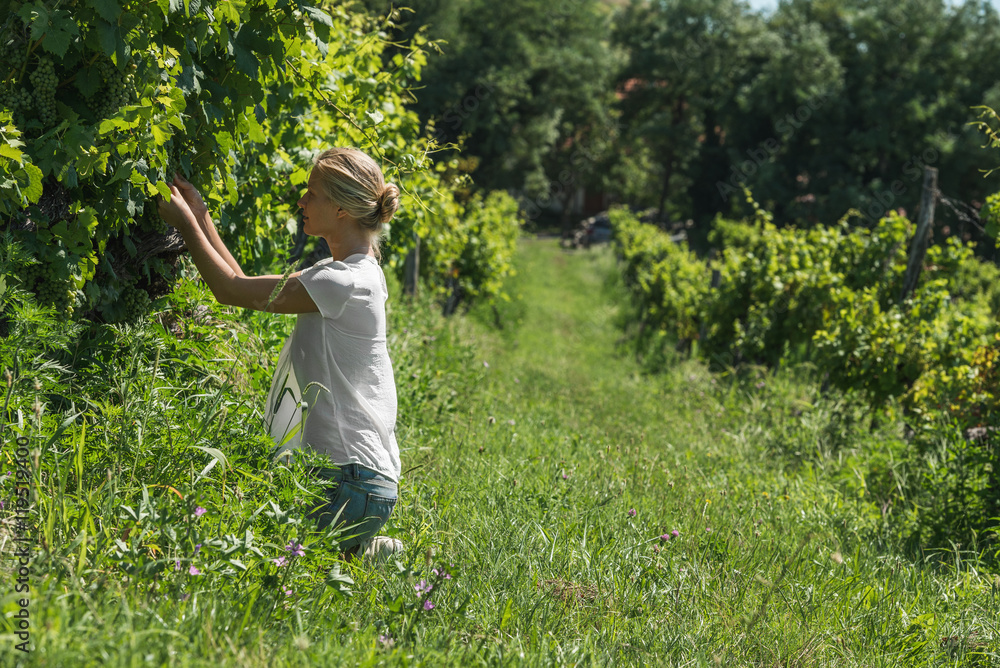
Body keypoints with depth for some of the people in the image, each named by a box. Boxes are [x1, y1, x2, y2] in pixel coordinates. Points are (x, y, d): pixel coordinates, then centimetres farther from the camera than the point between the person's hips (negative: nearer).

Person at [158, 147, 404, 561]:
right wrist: (201, 217, 14)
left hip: (353, 486, -10)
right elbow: (245, 288, 16)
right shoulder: (342, 272, 14)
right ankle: (363, 550, 10)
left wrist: (186, 223, -1)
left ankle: (359, 555, -3)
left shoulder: (349, 282, -17)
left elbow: (232, 291, -12)